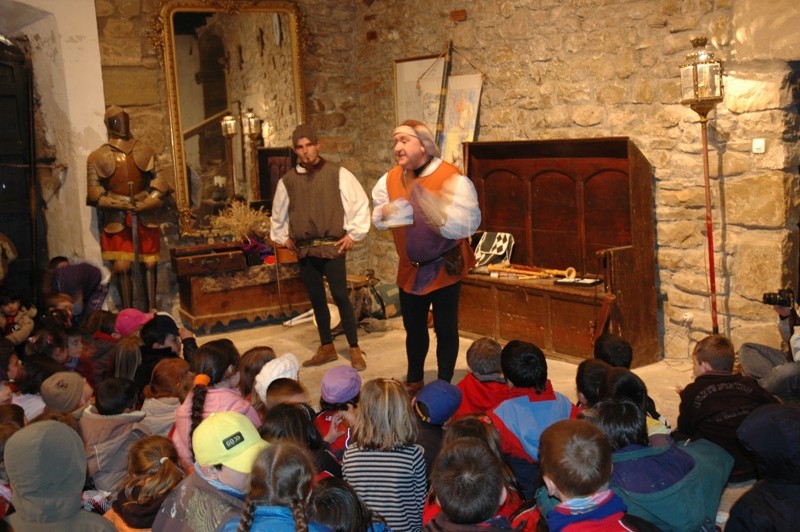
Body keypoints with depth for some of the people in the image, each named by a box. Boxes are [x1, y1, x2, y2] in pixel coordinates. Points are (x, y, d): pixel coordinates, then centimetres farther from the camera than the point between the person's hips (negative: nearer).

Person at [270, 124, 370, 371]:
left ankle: (355, 349, 3)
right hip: (304, 250, 4)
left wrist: (353, 233, -3)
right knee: (317, 299, 10)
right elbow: (278, 213, 22)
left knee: (341, 297, -7)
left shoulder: (337, 173, -4)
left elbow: (360, 203, -1)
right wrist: (283, 237, 17)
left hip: (332, 247, -4)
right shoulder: (288, 180, 7)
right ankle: (326, 348, 23)